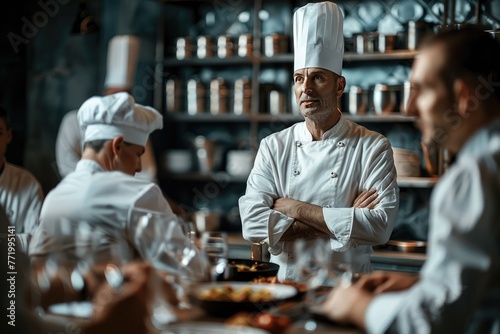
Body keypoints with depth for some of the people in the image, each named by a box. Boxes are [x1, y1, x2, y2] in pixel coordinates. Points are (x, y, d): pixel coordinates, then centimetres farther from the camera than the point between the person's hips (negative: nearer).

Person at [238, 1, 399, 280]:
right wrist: (341, 222, -13)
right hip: (285, 282, 2)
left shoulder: (373, 147, 0)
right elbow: (252, 222, -6)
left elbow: (381, 226, -12)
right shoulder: (274, 147, 6)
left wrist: (294, 208, -11)